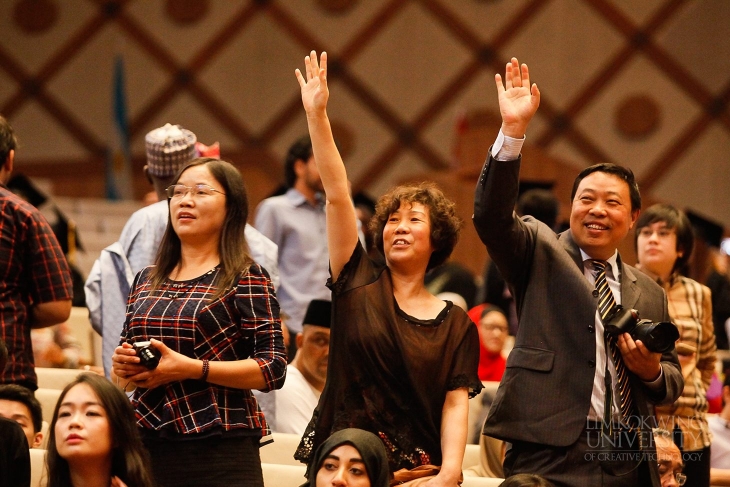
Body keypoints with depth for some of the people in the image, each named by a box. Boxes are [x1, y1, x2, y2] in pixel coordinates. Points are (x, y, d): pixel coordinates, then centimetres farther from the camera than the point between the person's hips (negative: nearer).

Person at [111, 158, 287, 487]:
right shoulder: (147, 280, 14)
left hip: (220, 453, -5)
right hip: (147, 447, 5)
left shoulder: (246, 278, -2)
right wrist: (123, 367, -1)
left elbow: (273, 369, -10)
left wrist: (191, 368, -17)